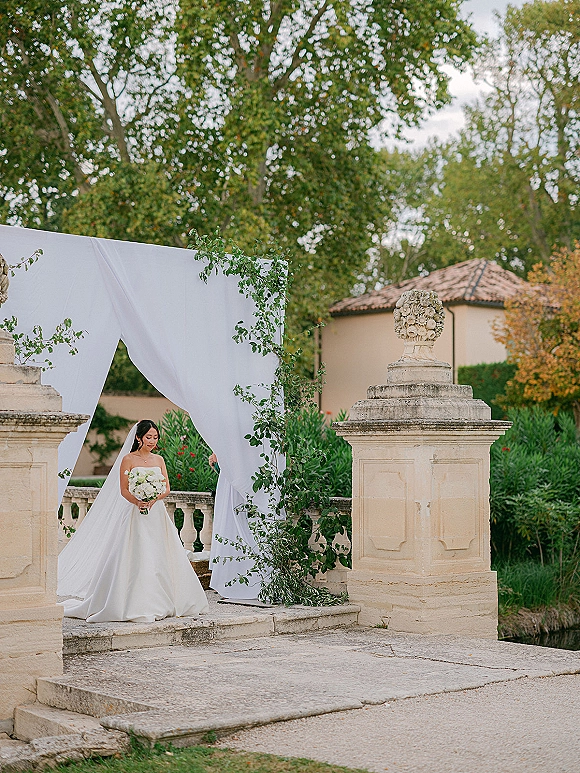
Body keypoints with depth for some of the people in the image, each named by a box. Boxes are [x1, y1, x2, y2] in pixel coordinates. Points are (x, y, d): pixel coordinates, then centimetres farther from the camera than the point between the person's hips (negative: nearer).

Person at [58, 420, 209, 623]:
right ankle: (138, 607, -5)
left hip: (158, 513, 5)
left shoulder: (159, 459, 12)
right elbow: (123, 490, -5)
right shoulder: (128, 459, -1)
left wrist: (153, 499, -13)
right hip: (137, 515, -5)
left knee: (161, 558, 5)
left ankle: (161, 603, 14)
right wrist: (138, 502, -22)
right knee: (138, 559, -8)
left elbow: (167, 488, 7)